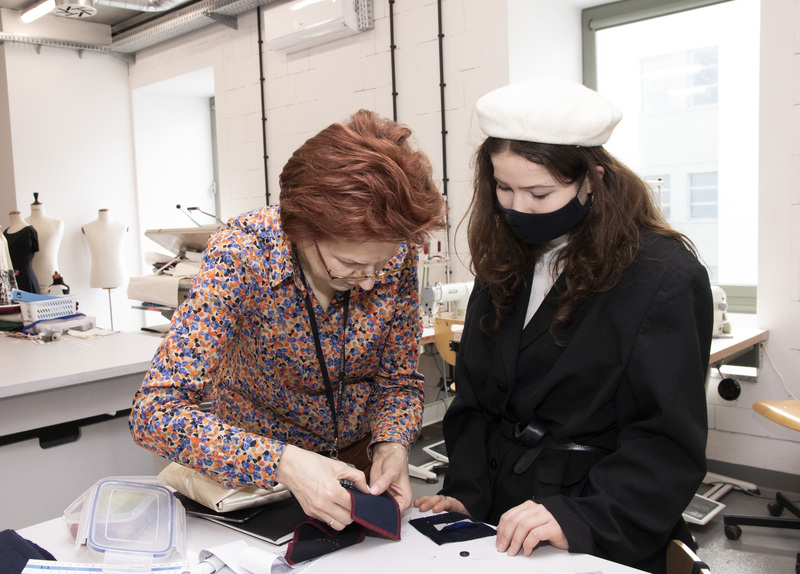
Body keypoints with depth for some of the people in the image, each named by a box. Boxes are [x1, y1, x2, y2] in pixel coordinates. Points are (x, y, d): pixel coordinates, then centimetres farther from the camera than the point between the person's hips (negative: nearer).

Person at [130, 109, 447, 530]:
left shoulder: (396, 255, -16)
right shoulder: (240, 258, -27)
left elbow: (399, 380, -3)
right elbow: (155, 412, -31)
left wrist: (391, 444, -22)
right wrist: (283, 463, -41)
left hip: (358, 461, -1)